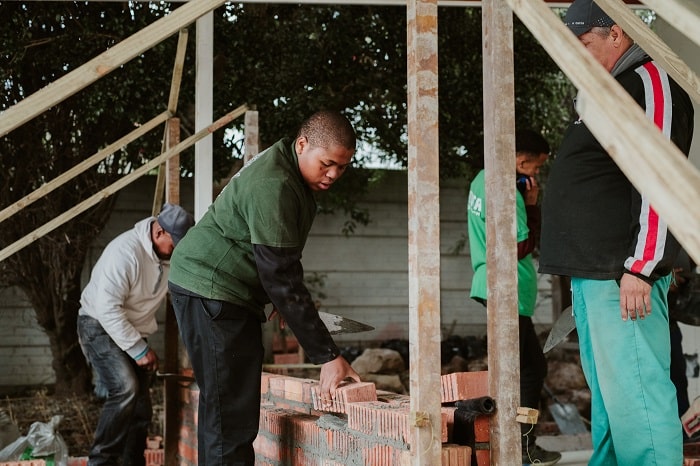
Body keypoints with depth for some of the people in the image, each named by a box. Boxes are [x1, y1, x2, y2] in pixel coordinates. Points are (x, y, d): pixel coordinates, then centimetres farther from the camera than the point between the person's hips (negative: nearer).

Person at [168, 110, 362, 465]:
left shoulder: (292, 174, 7)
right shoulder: (272, 185, -24)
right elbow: (282, 278, -27)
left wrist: (286, 301, 5)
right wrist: (327, 356, -25)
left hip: (231, 292, 10)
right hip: (211, 289, -10)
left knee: (229, 408, 13)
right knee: (231, 413, -13)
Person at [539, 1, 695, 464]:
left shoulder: (650, 82, -9)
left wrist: (639, 267, -24)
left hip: (621, 274, -10)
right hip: (591, 270, 10)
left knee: (632, 391, -11)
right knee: (606, 391, 14)